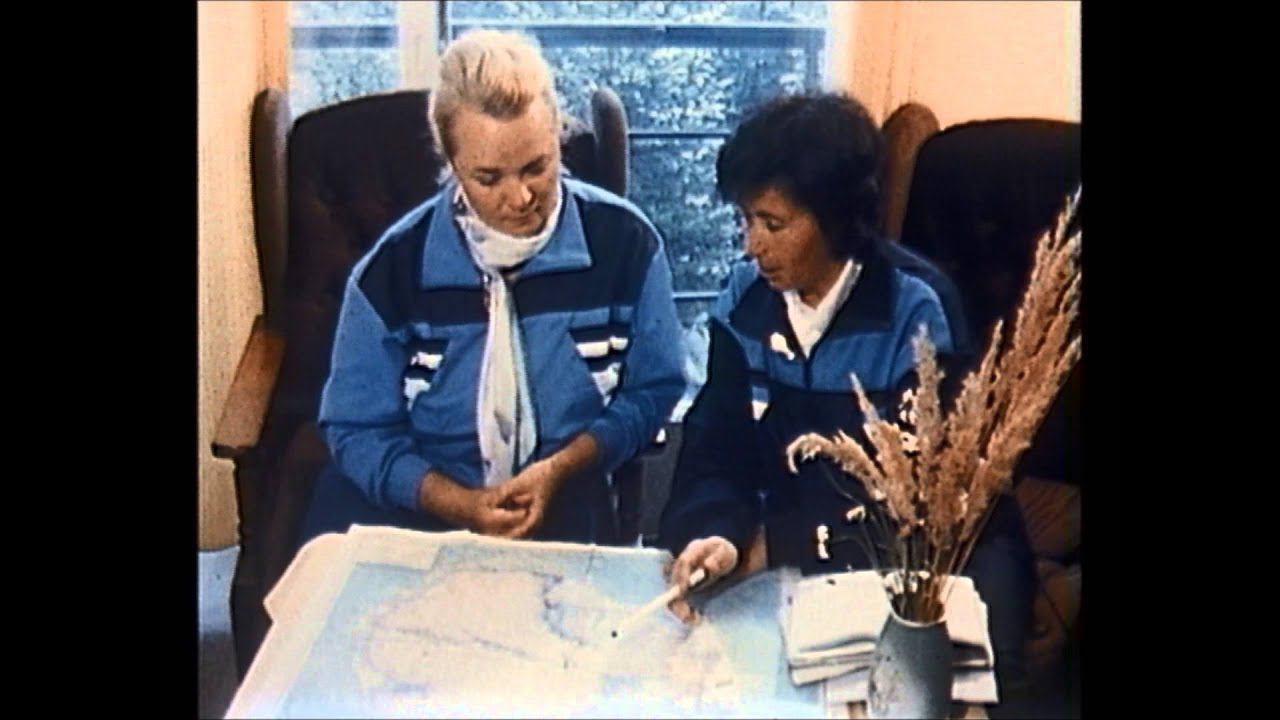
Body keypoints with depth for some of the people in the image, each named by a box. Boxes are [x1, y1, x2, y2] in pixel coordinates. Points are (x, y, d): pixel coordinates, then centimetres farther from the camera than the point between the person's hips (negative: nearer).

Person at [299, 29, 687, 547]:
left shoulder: (625, 241, -6)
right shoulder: (393, 268, -6)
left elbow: (655, 389, 2)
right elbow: (359, 429, -1)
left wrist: (560, 469, -13)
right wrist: (463, 505, -17)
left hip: (566, 508, 0)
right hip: (427, 501, 1)